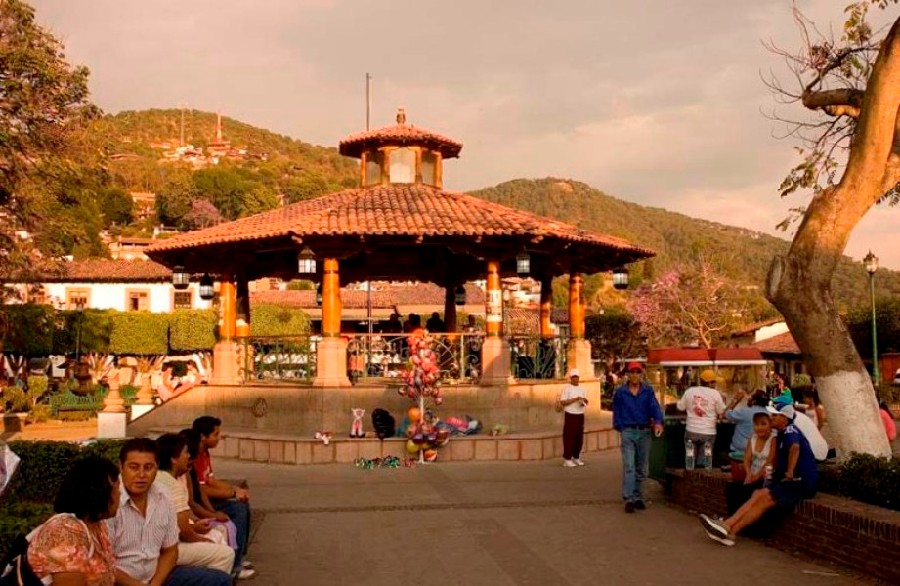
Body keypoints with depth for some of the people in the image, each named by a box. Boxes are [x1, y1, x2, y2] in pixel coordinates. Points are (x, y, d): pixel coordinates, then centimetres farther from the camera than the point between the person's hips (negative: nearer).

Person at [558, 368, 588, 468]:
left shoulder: (581, 388, 14)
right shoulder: (566, 388, -6)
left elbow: (586, 401, 18)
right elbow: (562, 402, -14)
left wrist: (584, 401, -5)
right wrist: (575, 399, -20)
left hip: (580, 415, 6)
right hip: (570, 415, -6)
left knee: (579, 437, 9)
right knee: (569, 437, -7)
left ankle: (576, 457, 19)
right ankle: (567, 459, -3)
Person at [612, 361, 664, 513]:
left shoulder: (648, 391, 2)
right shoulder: (620, 392, 1)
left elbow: (654, 406, -11)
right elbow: (617, 413, 6)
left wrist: (658, 422, -28)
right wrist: (620, 428, 0)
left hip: (644, 432, 2)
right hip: (628, 432, -2)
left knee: (642, 469, 10)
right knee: (629, 467, -11)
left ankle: (638, 497, 21)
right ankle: (629, 499, -11)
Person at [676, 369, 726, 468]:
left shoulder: (689, 391, -1)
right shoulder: (715, 394, -8)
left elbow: (680, 407, 7)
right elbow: (722, 411, -2)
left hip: (691, 431, 2)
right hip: (708, 433, -2)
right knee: (703, 463, 5)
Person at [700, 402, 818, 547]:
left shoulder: (790, 430, -14)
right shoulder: (782, 433, 14)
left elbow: (795, 447, -36)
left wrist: (790, 473, -30)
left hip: (802, 482, -9)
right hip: (789, 481, 9)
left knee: (765, 499, -18)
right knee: (758, 494, -7)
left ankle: (730, 532, -22)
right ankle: (727, 525, -17)